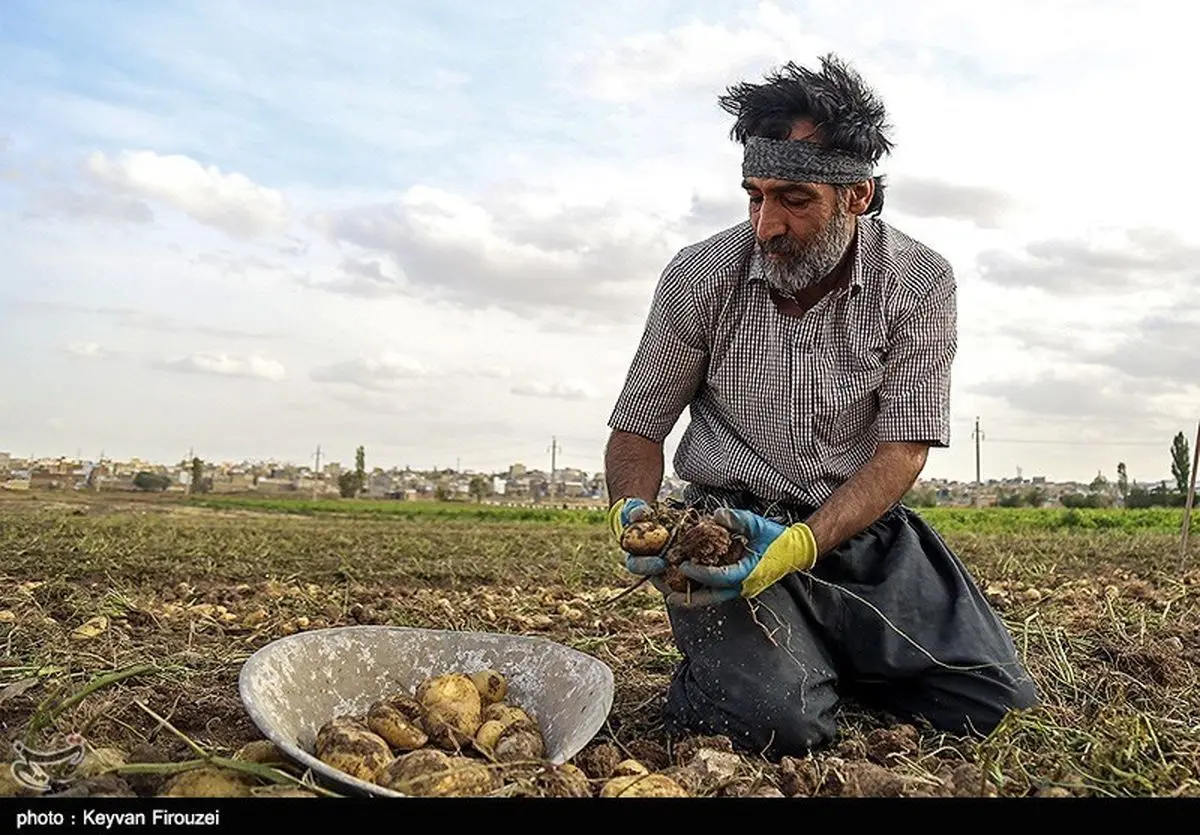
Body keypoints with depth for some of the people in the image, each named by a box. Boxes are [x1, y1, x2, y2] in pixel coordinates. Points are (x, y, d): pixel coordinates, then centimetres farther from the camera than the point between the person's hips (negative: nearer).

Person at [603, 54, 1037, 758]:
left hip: (863, 526, 3)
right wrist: (634, 514, -22)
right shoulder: (699, 278, -8)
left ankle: (837, 661, 19)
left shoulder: (922, 284, -7)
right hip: (725, 527, -2)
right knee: (779, 722, -26)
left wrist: (802, 543, -29)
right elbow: (638, 428, 0)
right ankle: (709, 675, 11)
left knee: (999, 704, -9)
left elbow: (903, 448, -11)